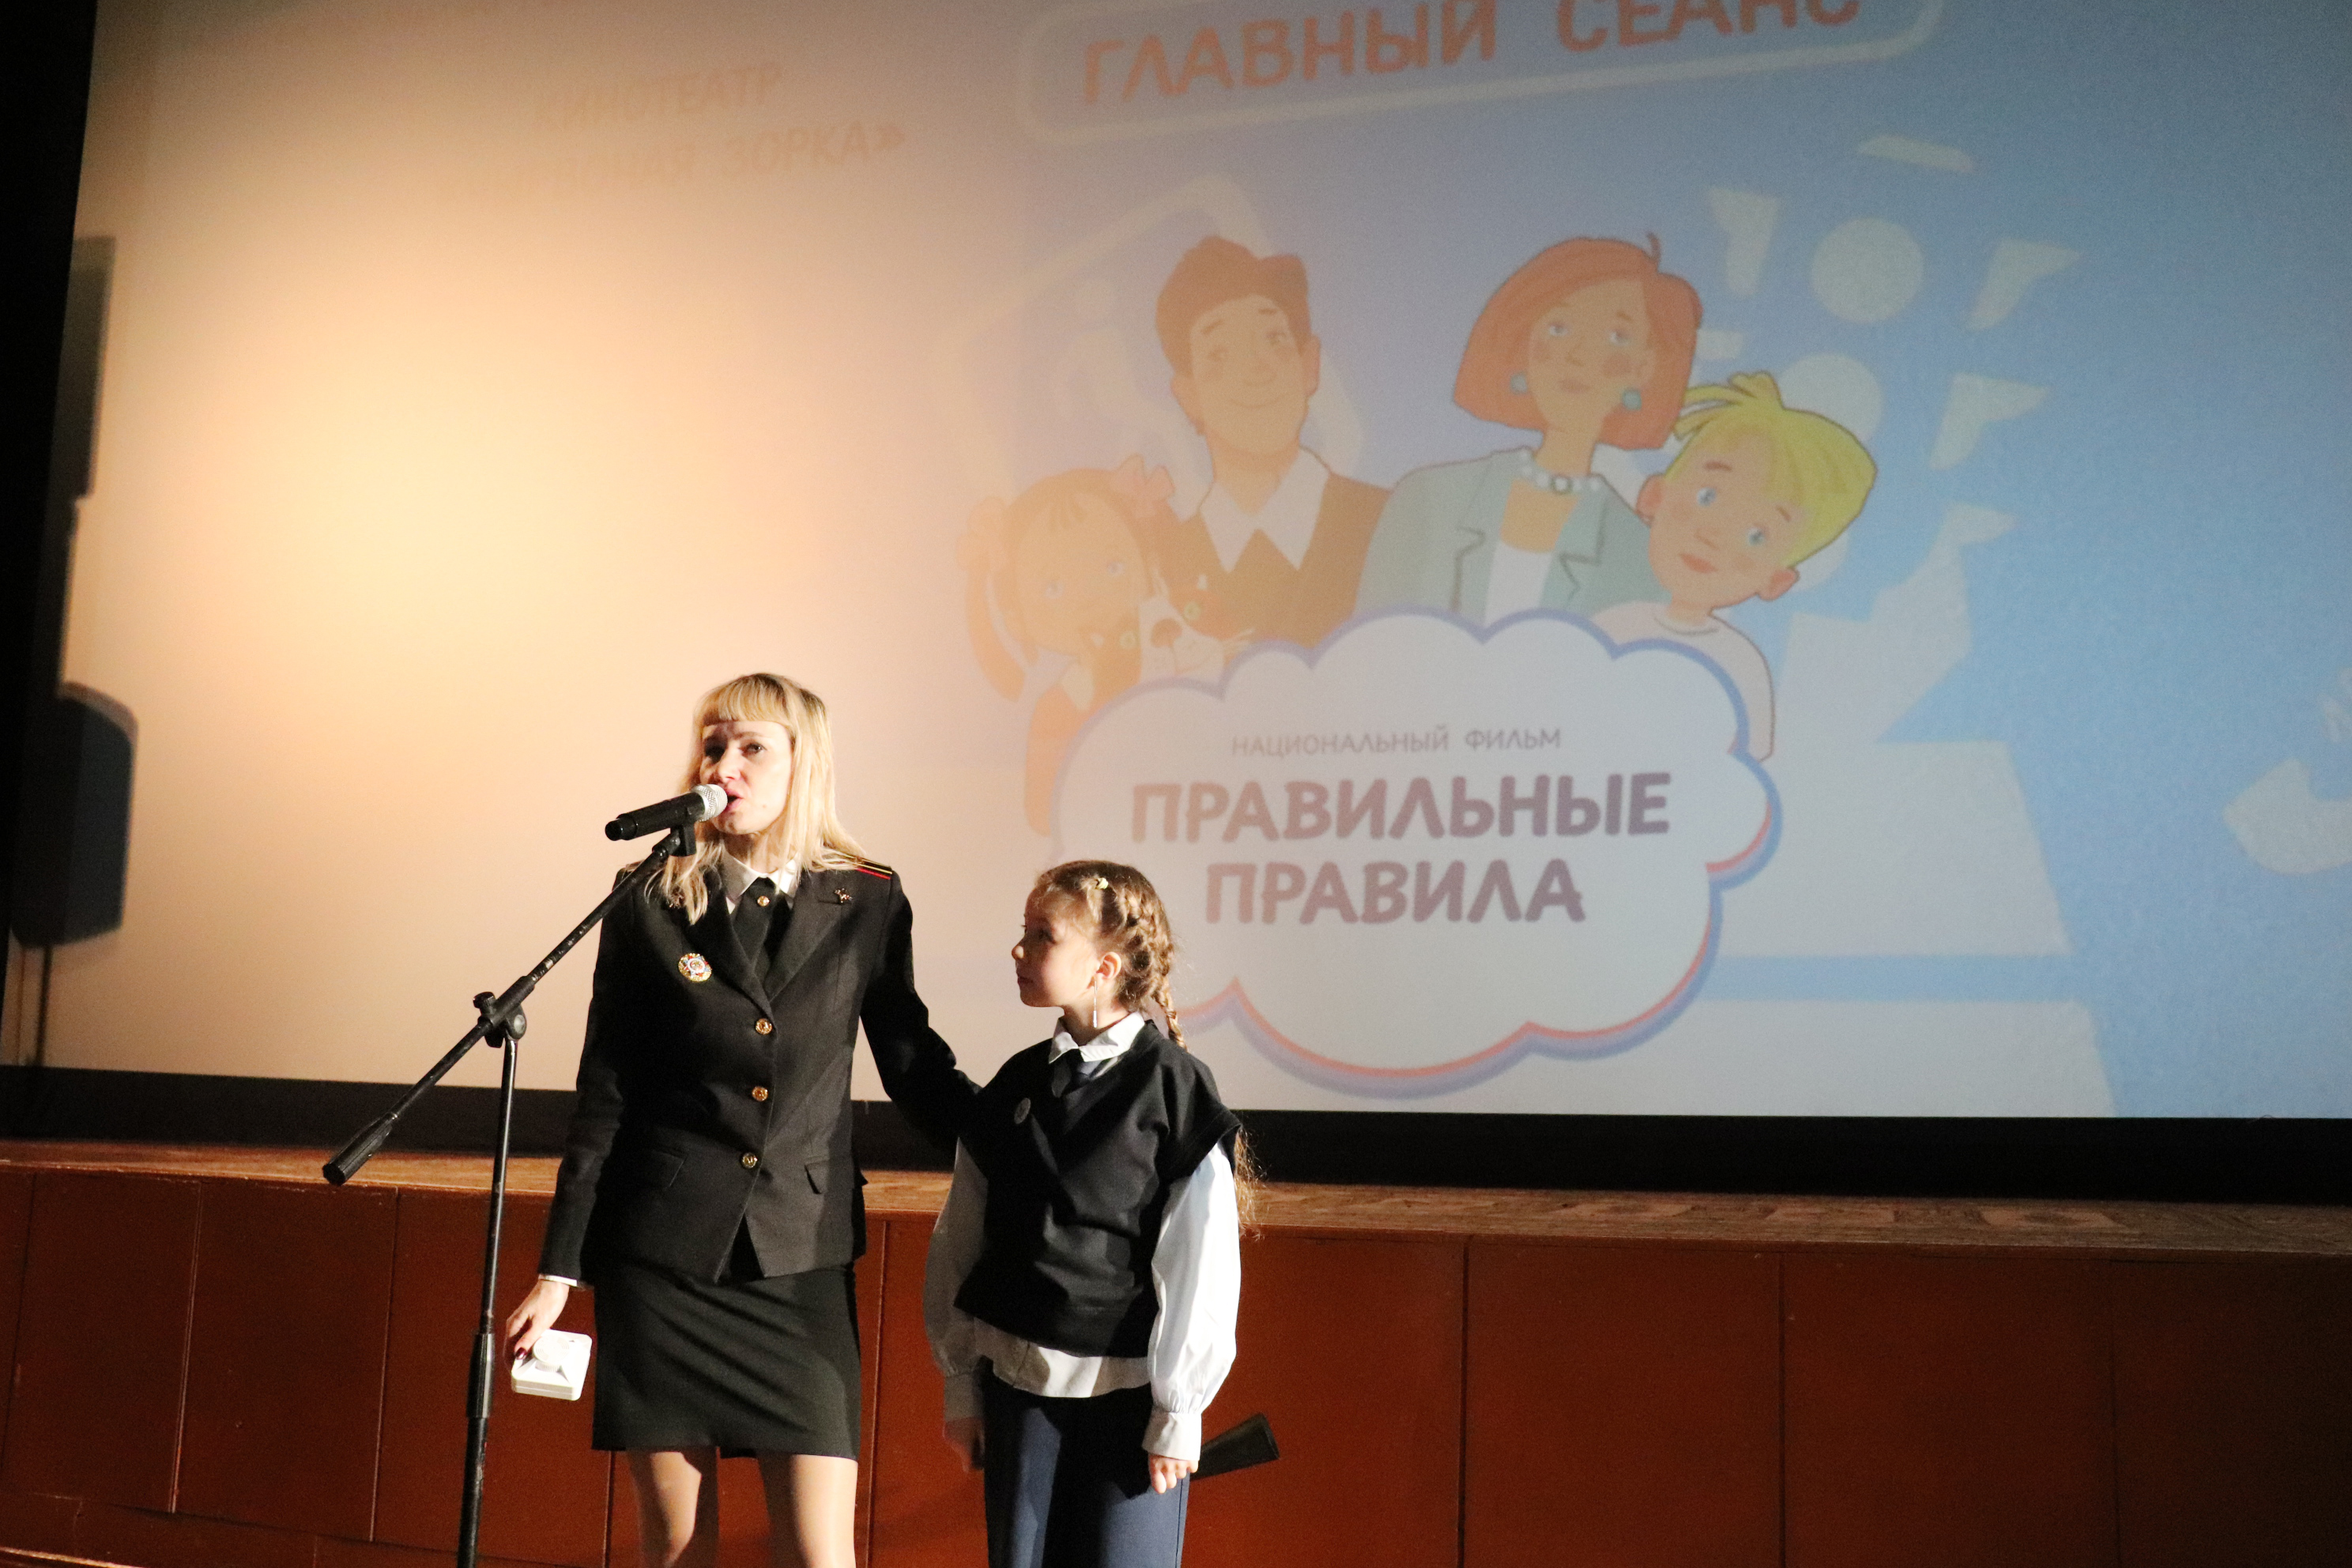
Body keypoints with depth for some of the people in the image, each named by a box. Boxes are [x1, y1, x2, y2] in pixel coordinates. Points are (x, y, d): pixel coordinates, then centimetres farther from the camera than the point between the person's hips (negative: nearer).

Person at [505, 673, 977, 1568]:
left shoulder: (868, 905, 2)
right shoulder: (651, 908, 1)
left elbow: (914, 1066, 9)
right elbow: (604, 1100, 4)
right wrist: (558, 1271, 4)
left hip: (802, 1262, 0)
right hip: (661, 1254, 0)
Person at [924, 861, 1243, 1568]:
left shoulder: (1173, 1088, -9)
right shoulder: (1015, 1086, 5)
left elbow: (1201, 1264, -9)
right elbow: (962, 1240, 10)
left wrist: (1178, 1414, -8)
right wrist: (960, 1384, 9)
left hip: (1130, 1389, -5)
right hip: (1018, 1377, 5)